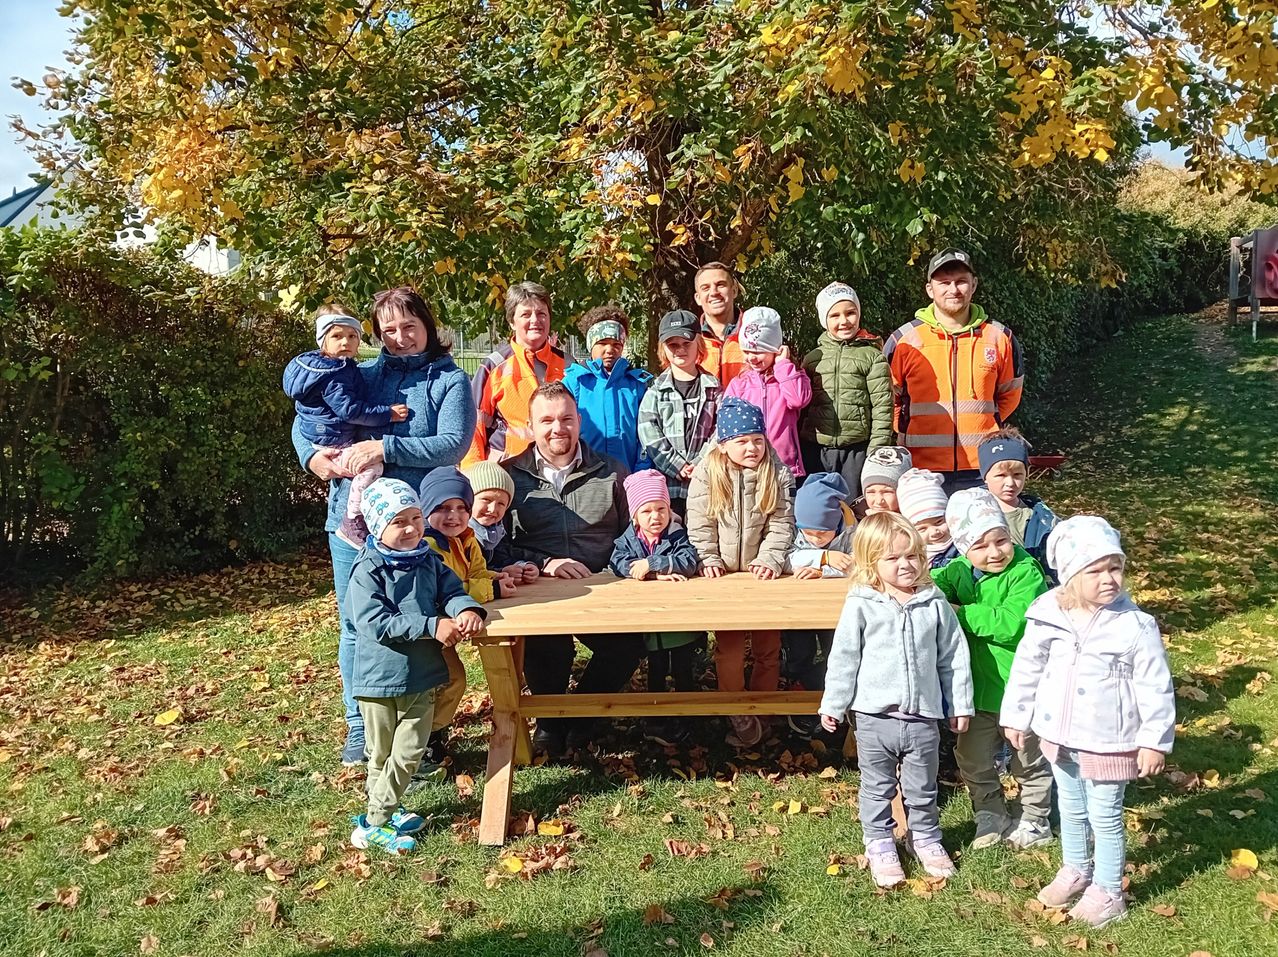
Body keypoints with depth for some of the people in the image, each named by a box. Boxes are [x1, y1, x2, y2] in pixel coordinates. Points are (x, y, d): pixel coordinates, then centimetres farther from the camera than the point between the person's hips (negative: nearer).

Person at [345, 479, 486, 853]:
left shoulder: (429, 561, 3)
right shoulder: (368, 571, -16)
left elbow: (452, 591, 0)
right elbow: (374, 623, -24)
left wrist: (467, 610, -25)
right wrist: (431, 626, -30)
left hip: (422, 675, 5)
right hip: (381, 678, -5)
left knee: (411, 751, 12)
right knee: (383, 754, 9)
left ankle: (386, 810, 30)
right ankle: (373, 826, 23)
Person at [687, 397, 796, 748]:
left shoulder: (777, 474, -4)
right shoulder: (707, 473, -6)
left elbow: (781, 523, -6)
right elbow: (700, 523, -6)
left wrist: (770, 559, -18)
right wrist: (709, 559, -14)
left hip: (762, 572, 1)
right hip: (724, 574, -1)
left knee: (768, 644, 5)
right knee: (728, 645, -2)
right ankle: (736, 713, 9)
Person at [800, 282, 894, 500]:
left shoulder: (872, 356, 1)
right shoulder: (812, 358, 9)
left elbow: (882, 407, -3)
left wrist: (877, 453, -8)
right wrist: (797, 449, 9)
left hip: (857, 451, -2)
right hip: (815, 451, 3)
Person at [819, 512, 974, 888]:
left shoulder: (935, 603, -1)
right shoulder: (861, 605, -8)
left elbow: (954, 656, 6)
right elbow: (843, 657, -4)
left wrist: (960, 704, 8)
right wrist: (833, 704, -2)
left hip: (923, 716, 2)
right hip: (874, 716, -2)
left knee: (922, 789, 17)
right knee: (877, 788, 13)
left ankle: (926, 837, 38)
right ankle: (879, 845, 29)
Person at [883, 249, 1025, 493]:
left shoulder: (1000, 338, 6)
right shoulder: (904, 341, 1)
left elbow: (1009, 394, 19)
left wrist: (982, 427, 12)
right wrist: (905, 436, 6)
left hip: (982, 470, 1)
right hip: (921, 469, -1)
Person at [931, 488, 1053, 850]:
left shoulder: (1025, 572, -22)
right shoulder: (962, 570, -1)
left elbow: (1012, 622, -32)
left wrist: (962, 613, -25)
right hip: (978, 686, 6)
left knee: (1029, 761, 15)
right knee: (972, 757, 18)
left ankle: (1035, 822, 36)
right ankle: (991, 816, 38)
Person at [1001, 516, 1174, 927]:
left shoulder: (1136, 626, -19)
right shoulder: (1047, 616, -9)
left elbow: (1155, 688, -12)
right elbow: (1026, 669, 3)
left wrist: (1154, 740, -10)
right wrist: (1015, 716, 10)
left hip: (1108, 743, -4)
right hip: (1060, 737, 4)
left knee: (1105, 818, 10)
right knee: (1071, 809, 23)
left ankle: (1108, 890, 30)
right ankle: (1074, 870, 45)